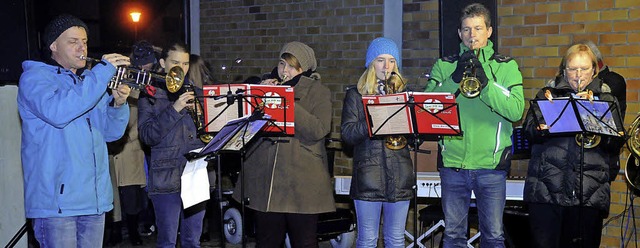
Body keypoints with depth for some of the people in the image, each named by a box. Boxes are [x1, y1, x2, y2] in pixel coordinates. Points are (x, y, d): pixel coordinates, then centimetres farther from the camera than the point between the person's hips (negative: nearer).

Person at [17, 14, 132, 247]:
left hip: (95, 197, 6)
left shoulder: (91, 80, 18)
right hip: (57, 197, -6)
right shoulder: (34, 77, -2)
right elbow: (58, 112, -24)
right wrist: (104, 71, -21)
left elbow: (111, 132, 14)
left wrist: (118, 104, -8)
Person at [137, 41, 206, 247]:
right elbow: (147, 136, -10)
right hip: (166, 178, -4)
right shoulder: (151, 96, 2)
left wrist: (198, 113, -8)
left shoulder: (195, 93, 15)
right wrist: (174, 109, -18)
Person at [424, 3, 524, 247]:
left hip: (491, 163, -1)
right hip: (452, 162, 1)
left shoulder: (506, 67, 3)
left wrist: (486, 82, -21)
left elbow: (516, 111, -10)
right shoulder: (444, 66, 8)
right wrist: (456, 78, -16)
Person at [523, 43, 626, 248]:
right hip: (546, 190, -1)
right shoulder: (548, 93, 12)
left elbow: (615, 144, 2)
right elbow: (531, 131, -1)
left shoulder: (605, 98, 13)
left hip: (589, 193, 1)